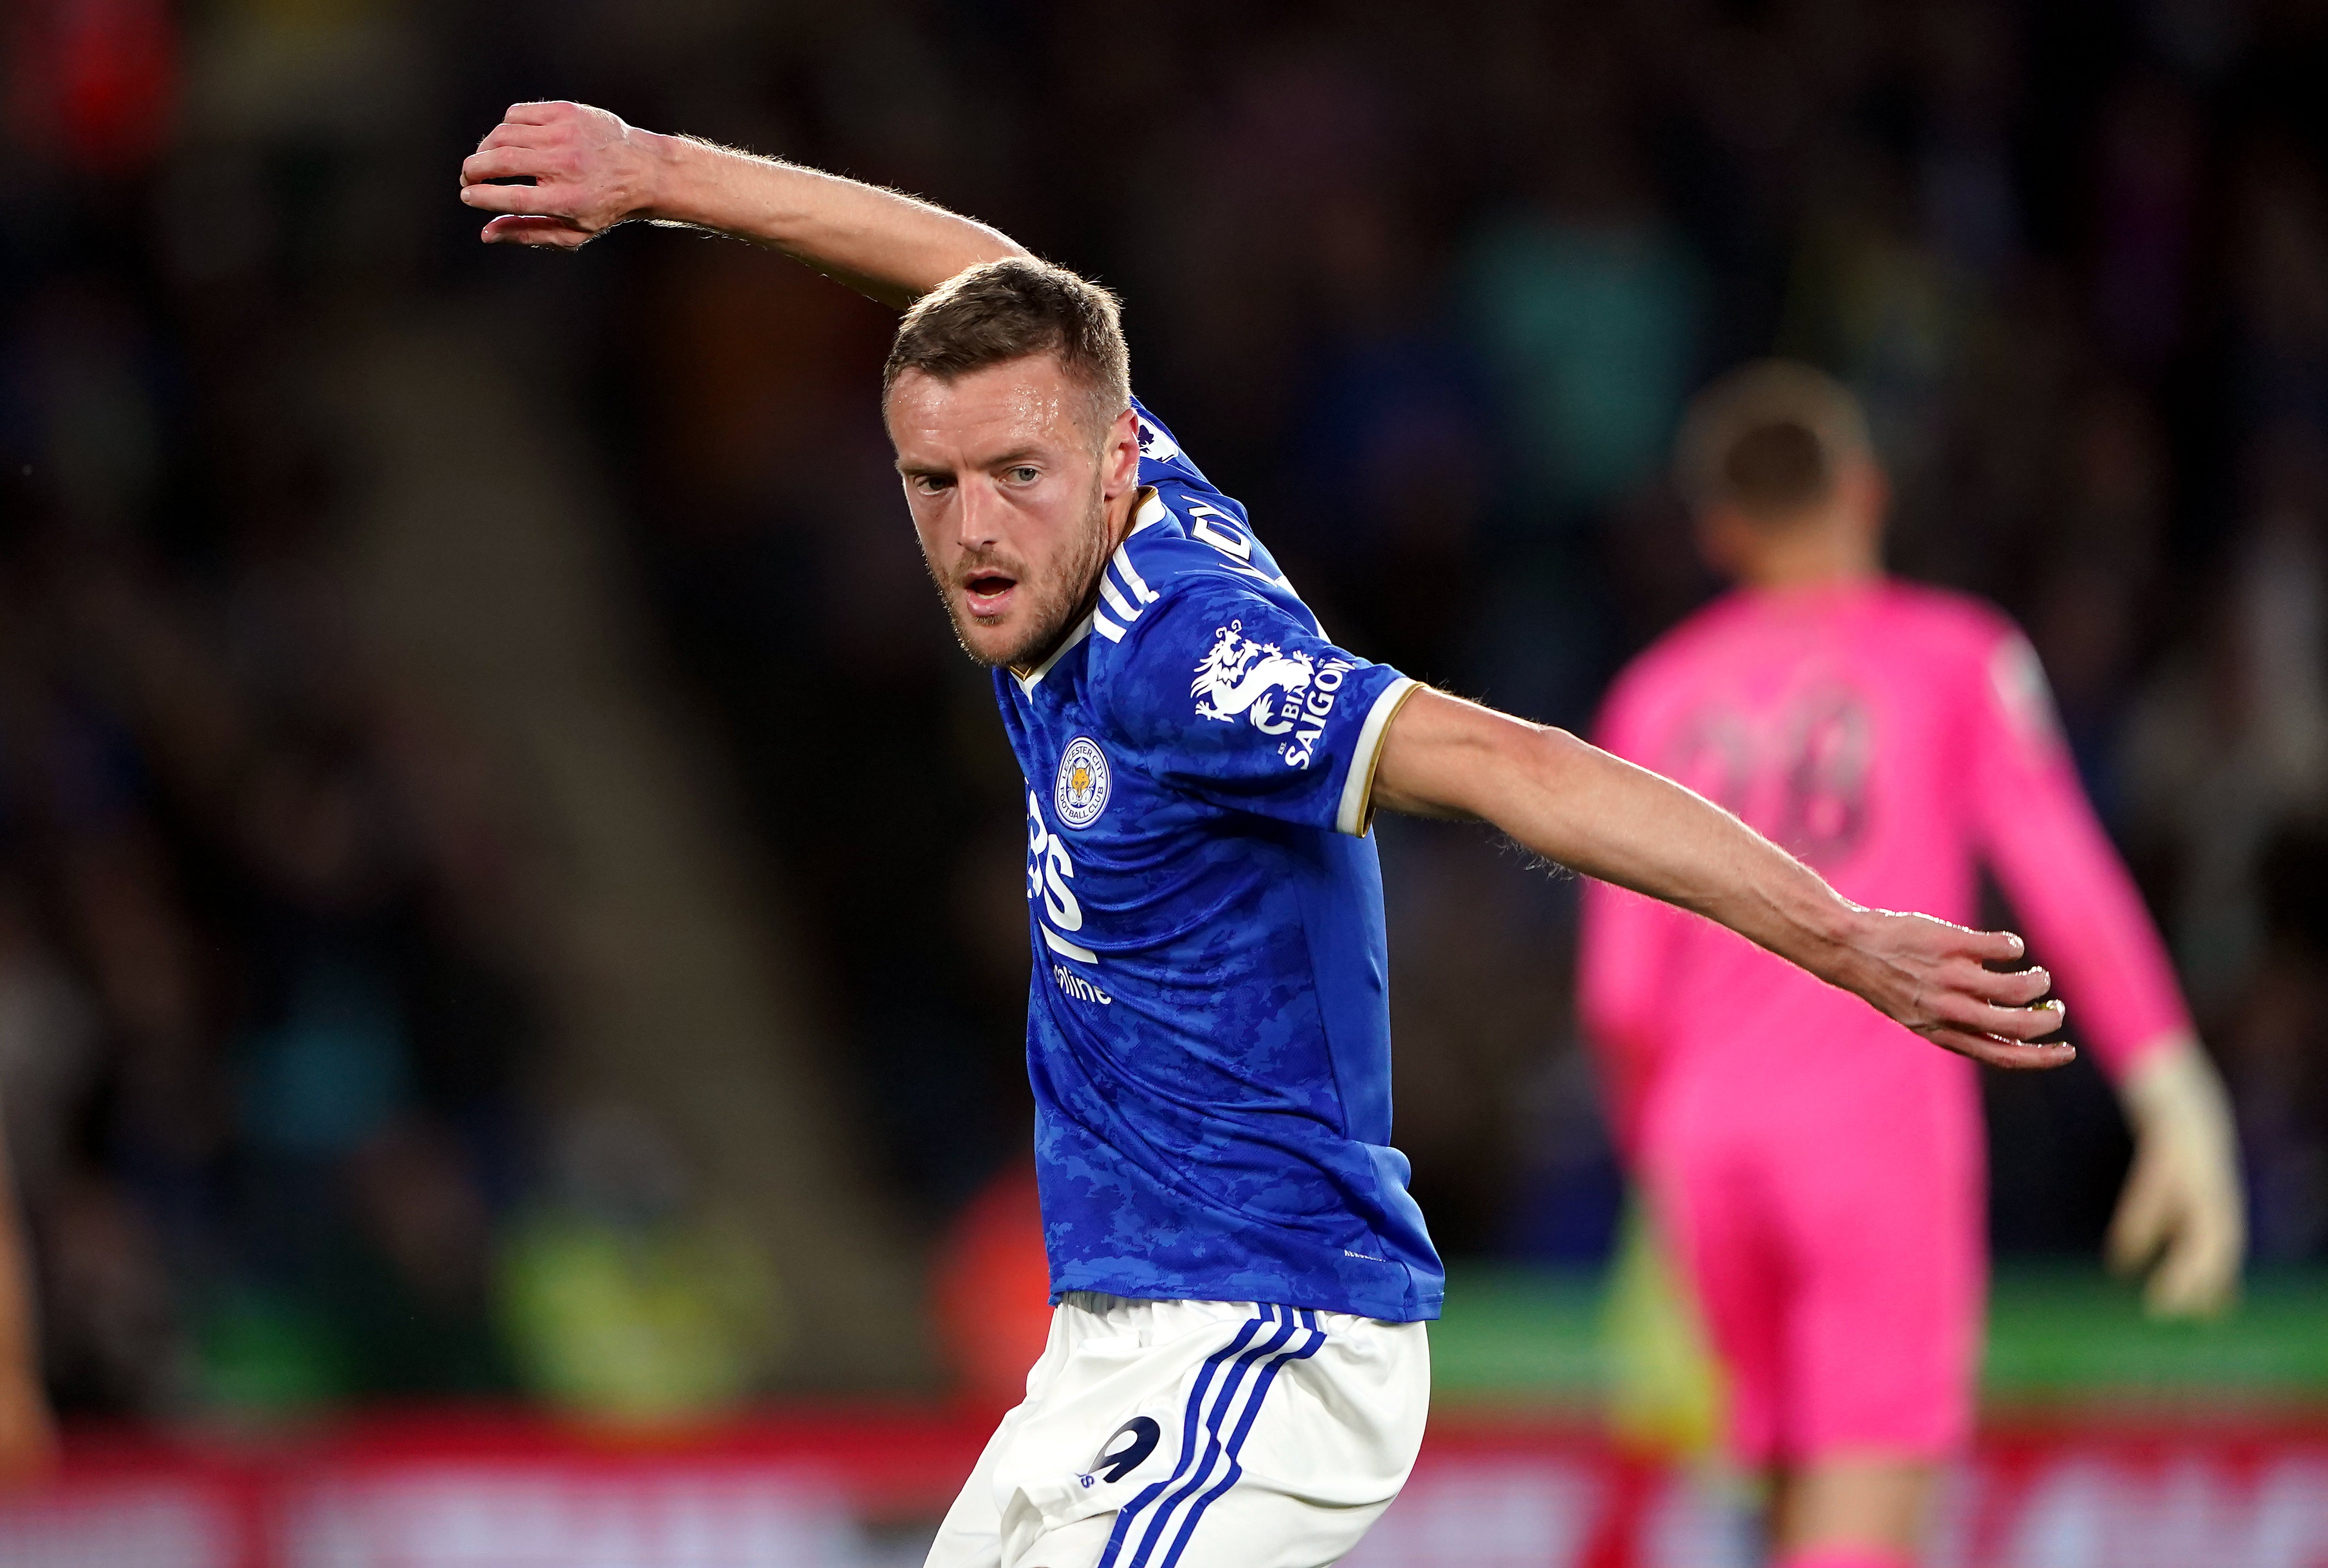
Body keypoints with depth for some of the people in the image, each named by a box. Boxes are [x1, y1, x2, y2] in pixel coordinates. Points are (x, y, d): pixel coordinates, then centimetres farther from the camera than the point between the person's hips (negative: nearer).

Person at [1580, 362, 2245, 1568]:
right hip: (1883, 1107, -4)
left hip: (1712, 1132, 4)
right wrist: (2179, 1104, -8)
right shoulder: (1955, 656, 4)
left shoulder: (1655, 698, 12)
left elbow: (1620, 994, 7)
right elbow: (2067, 892, -7)